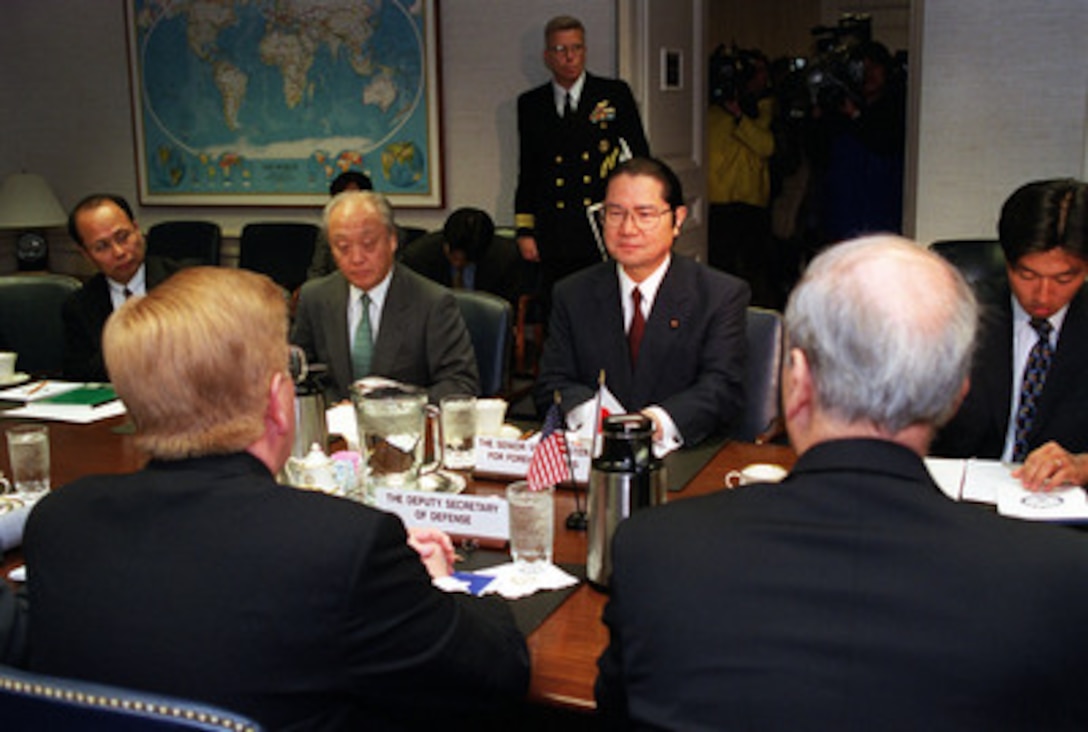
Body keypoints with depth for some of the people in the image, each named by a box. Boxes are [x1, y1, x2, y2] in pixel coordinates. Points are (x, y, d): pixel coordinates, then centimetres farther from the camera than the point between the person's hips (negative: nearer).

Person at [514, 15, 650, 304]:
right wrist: (524, 231, 7)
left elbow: (639, 156, 8)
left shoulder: (615, 94, 7)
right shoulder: (530, 104, 12)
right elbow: (527, 172, 14)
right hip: (554, 238, 2)